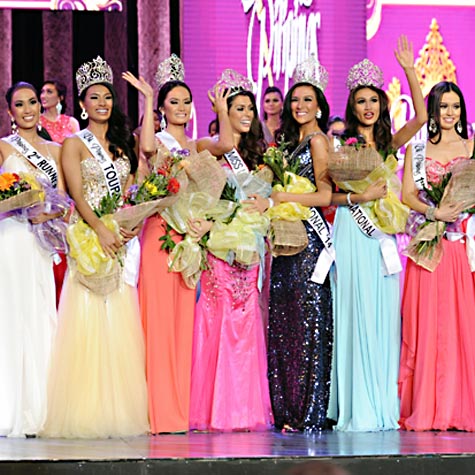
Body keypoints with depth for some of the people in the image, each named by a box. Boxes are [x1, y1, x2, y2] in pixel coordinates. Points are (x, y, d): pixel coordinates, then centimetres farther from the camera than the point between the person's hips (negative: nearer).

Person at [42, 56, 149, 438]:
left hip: (121, 240, 5)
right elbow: (77, 193, -8)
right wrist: (101, 230, -20)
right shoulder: (75, 144, 3)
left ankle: (121, 408, 3)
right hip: (88, 236, -5)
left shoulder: (123, 144, 17)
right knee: (87, 321, -9)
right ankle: (87, 411, -8)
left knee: (121, 323, 0)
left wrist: (132, 226, -6)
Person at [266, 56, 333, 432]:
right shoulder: (293, 141, 19)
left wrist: (280, 198, -13)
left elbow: (325, 195, -12)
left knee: (308, 321, -7)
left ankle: (309, 412, -6)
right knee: (284, 323, 5)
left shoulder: (317, 140, -6)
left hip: (309, 238, -8)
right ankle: (288, 411, 7)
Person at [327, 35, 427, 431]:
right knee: (356, 316, -7)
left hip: (382, 236, 4)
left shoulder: (389, 144, 12)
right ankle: (357, 409, -5)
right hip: (352, 234, -4)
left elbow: (420, 118, -4)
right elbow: (327, 194, -1)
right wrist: (359, 197, -16)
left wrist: (410, 70, -7)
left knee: (383, 317, 3)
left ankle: (383, 406, 6)